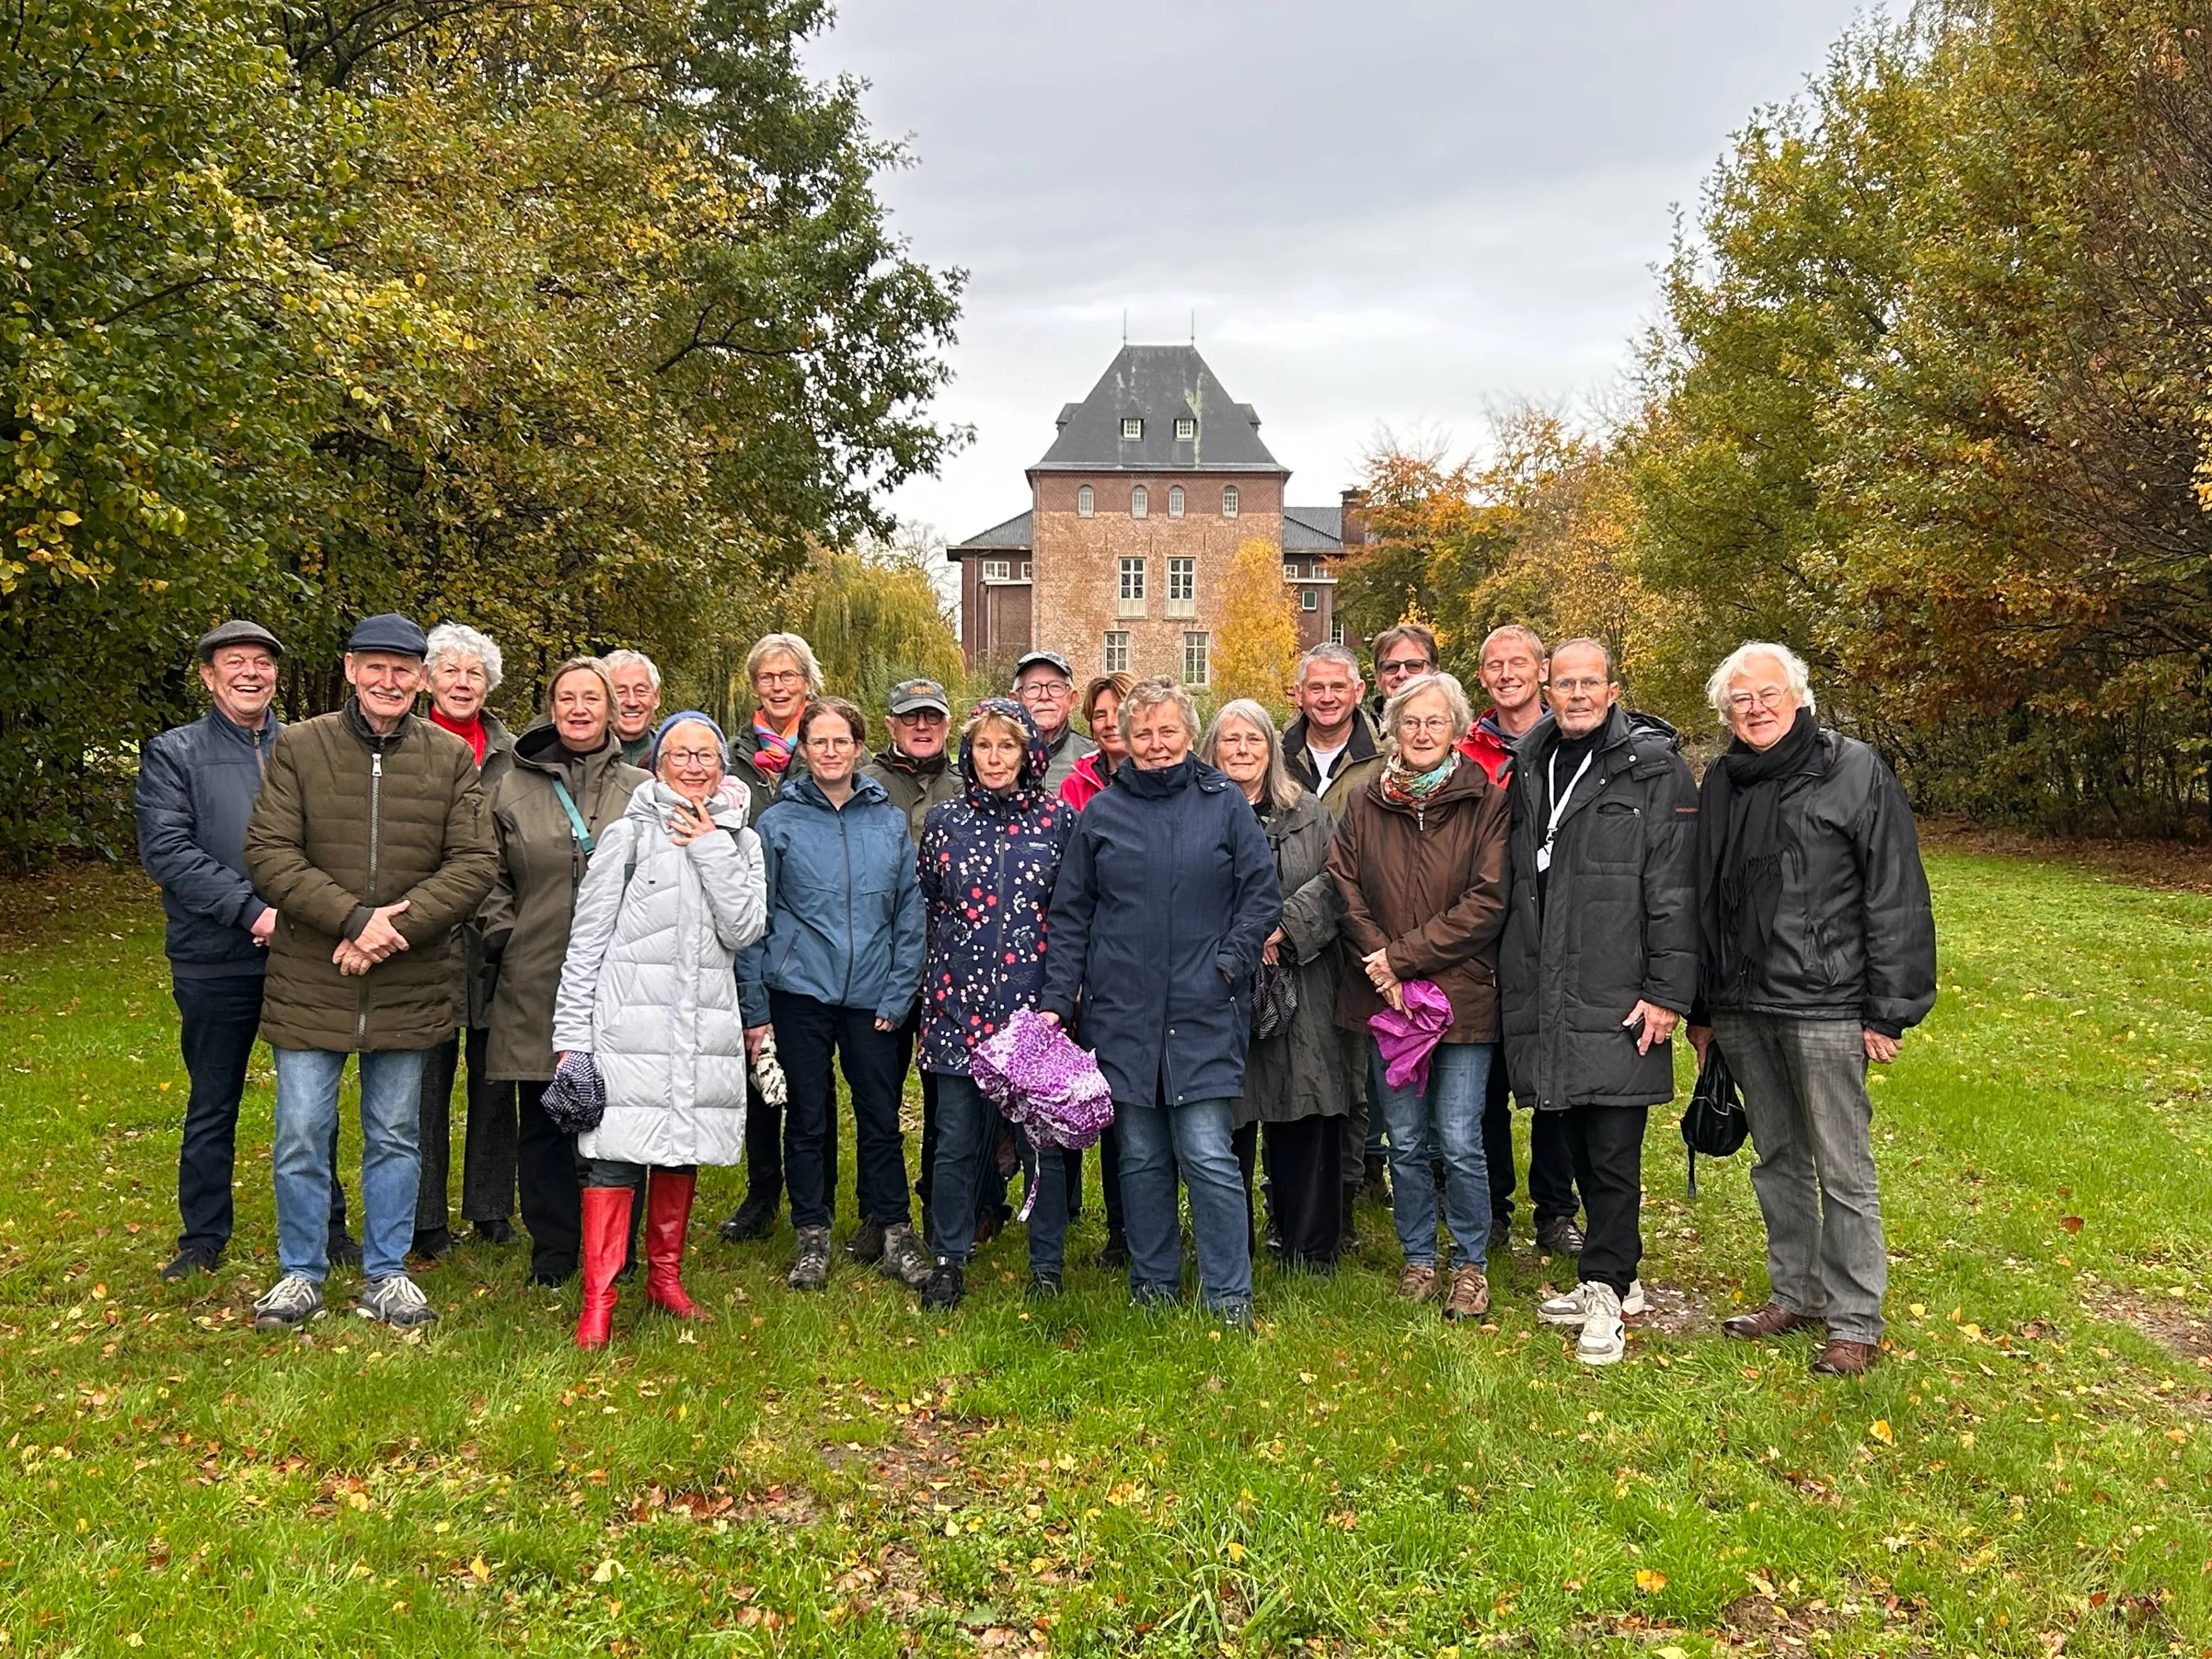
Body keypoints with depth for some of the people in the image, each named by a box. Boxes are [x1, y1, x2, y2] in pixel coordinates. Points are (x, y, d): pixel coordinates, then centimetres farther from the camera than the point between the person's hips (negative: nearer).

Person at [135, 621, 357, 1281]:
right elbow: (166, 849, -10)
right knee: (212, 1107, 11)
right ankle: (203, 1239, 25)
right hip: (216, 963, -2)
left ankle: (326, 1226, 26)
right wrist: (251, 910, -18)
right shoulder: (173, 754, 1)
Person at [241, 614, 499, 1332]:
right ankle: (301, 1273, 25)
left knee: (394, 1138, 13)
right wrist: (355, 917, -20)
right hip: (309, 983, -1)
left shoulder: (452, 757, 1)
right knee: (301, 1138, 6)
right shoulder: (299, 747, -1)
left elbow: (476, 863, -4)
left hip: (408, 986, 1)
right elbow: (269, 854, -8)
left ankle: (386, 1273, 27)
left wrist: (395, 930, -16)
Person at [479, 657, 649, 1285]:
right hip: (535, 982, 1)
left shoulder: (644, 791, 6)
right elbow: (490, 873, 16)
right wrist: (498, 927, 3)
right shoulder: (513, 786, 9)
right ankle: (552, 1249, 20)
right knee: (542, 1121, 7)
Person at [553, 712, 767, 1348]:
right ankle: (598, 1301, -5)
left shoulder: (739, 841, 11)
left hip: (706, 1025, 4)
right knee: (615, 1155, -8)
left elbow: (744, 929, -3)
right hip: (629, 1022, -4)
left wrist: (710, 849, -7)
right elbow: (588, 937, -1)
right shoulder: (629, 834, 1)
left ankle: (665, 1278, 26)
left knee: (684, 1150, 12)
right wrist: (571, 1034, -5)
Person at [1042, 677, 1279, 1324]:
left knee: (1208, 1155, -5)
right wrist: (1057, 999, 3)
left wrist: (1228, 963, -8)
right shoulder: (1101, 814, 8)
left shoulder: (1225, 803, 3)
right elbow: (1069, 916, 9)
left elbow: (1262, 896, 3)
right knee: (1141, 1156, 9)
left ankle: (1229, 1295, 7)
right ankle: (1153, 1282, 23)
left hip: (1205, 1014, -2)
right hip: (1122, 1013, 2)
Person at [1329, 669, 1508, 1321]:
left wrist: (1405, 955, -12)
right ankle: (1418, 1259, 26)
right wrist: (1380, 962, -11)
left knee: (1459, 1143, -1)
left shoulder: (1487, 803, -3)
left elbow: (1488, 902, -9)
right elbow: (1345, 888, 3)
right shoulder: (1366, 804, 7)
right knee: (1406, 1141, 11)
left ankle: (1471, 1263, 18)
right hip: (1386, 997, 3)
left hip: (1463, 994, -3)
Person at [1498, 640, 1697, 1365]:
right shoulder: (1529, 767, 13)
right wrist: (1511, 981, 16)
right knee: (1577, 1142, 13)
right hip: (1544, 999, 6)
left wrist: (1668, 992, -13)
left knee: (1613, 1150, -1)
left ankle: (1603, 1289, 11)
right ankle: (1618, 1277, 27)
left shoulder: (1654, 768, -4)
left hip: (1618, 1002, -6)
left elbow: (1674, 890, -8)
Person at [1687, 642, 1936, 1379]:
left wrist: (1889, 1012, -10)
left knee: (1844, 1171, 2)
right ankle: (1794, 1294, 29)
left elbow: (1896, 898, -7)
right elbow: (1701, 901, 16)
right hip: (1741, 1008, 5)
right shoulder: (1720, 784, 11)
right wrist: (1701, 1009, 15)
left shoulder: (1856, 772, -5)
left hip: (1825, 1006, -5)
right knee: (1777, 1161, 16)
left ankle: (1856, 1323, 13)